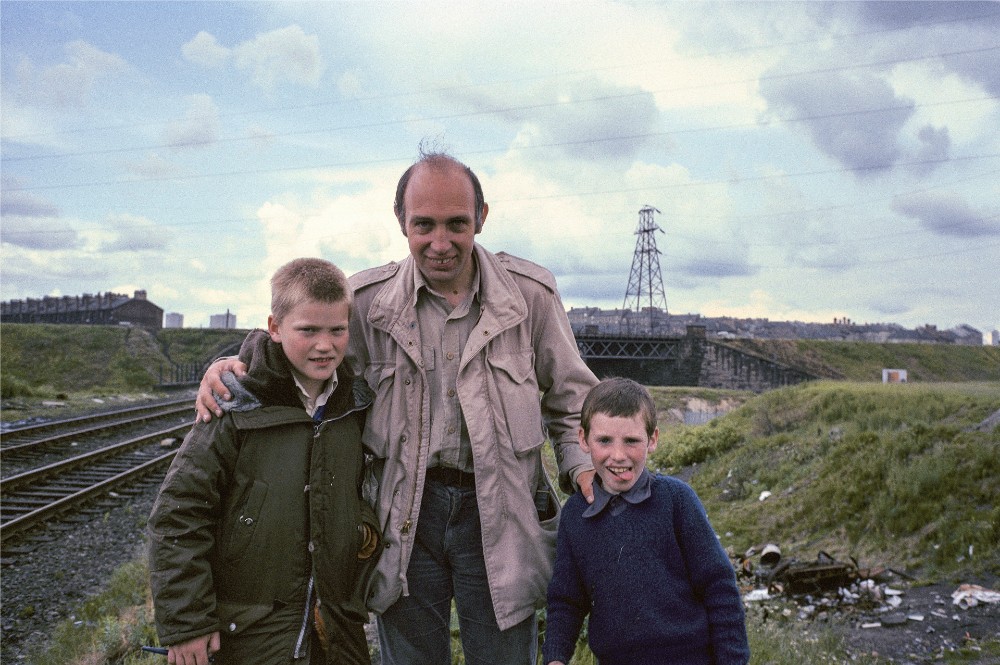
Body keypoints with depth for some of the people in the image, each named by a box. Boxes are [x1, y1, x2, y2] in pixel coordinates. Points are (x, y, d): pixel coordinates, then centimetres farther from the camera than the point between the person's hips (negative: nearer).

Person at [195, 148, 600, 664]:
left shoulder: (530, 292, -2)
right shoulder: (367, 300, -2)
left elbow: (571, 397, 9)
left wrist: (582, 466, -4)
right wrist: (232, 367, -8)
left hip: (496, 516, 0)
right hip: (405, 515, 1)